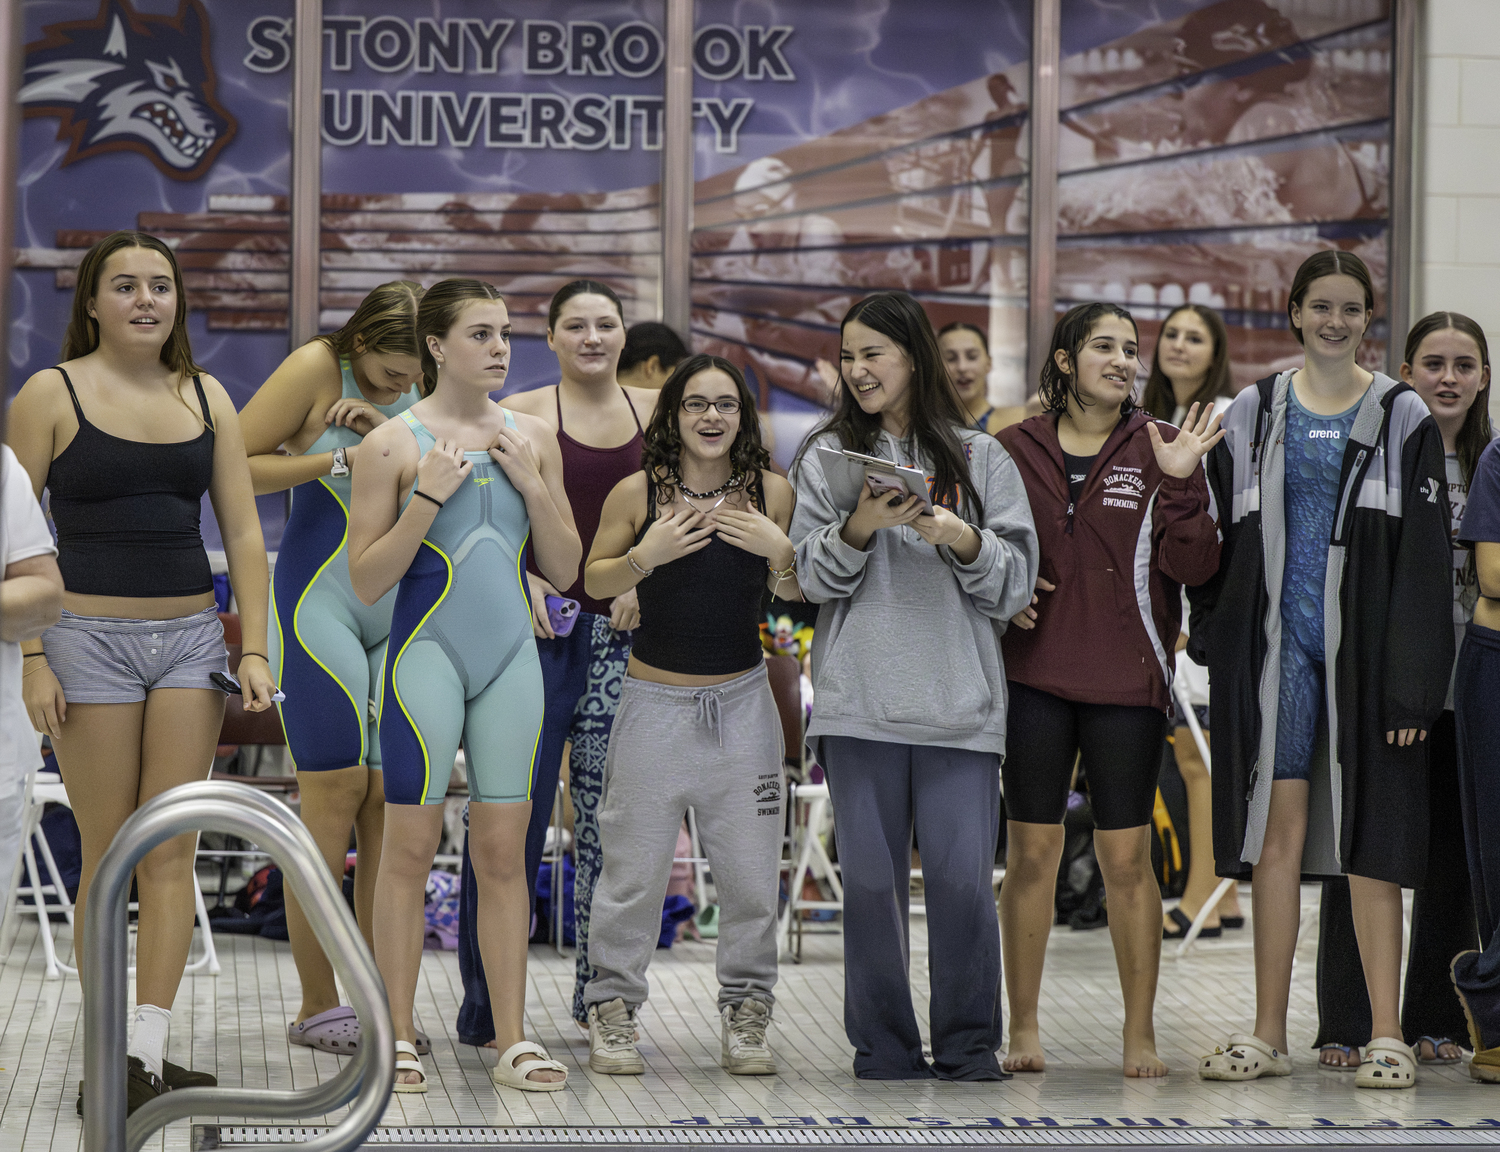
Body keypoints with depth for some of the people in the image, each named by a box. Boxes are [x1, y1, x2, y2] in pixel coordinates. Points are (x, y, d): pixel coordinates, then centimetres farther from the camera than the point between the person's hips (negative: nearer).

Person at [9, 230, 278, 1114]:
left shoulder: (207, 398, 10)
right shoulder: (53, 394, -1)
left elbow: (243, 533, 11)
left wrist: (255, 650, 3)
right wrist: (32, 660, -11)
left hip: (191, 638, 4)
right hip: (90, 637, -3)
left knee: (172, 853, 0)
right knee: (108, 856, -1)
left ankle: (150, 1056, 2)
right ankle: (108, 1057, 6)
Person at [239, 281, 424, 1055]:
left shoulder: (424, 390, 9)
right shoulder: (318, 368, -9)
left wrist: (393, 431, -15)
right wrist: (337, 459, -18)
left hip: (403, 609, 5)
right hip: (320, 603, -5)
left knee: (392, 797, 1)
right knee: (335, 793, -8)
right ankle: (316, 1005, 0)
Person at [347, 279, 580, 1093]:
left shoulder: (530, 438, 9)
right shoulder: (394, 443, -4)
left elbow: (564, 570, 10)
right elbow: (366, 581, -5)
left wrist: (534, 485, -3)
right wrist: (427, 498, -14)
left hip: (510, 654, 4)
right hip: (427, 651, -4)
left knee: (504, 849, 5)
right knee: (411, 843, -2)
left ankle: (512, 1040, 8)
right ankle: (398, 1037, 6)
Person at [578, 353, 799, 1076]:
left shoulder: (771, 492, -1)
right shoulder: (638, 493, -6)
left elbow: (795, 593, 9)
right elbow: (593, 581, 5)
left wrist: (780, 551, -12)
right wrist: (646, 555, -14)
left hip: (742, 700, 2)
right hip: (655, 698, -1)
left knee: (751, 872, 4)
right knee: (634, 868, 2)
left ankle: (745, 1013, 16)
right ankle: (611, 1009, 15)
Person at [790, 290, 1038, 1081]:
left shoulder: (980, 458, 11)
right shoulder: (828, 455, 12)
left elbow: (1015, 582, 6)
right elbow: (812, 576, 4)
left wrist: (963, 541, -11)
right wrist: (861, 525, -13)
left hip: (960, 704, -1)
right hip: (860, 702, 1)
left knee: (963, 876, -5)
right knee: (871, 878, 1)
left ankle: (969, 1045, 7)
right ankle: (883, 1045, 12)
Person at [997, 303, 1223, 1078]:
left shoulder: (1157, 449, 3)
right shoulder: (1015, 449, 6)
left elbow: (1195, 567, -4)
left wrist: (1182, 484, -17)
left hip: (1127, 680, -1)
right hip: (1033, 673, 1)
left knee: (1127, 855, 0)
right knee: (1031, 849, 4)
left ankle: (1140, 1034, 9)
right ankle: (1023, 1028, 14)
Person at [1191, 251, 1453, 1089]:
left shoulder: (1402, 418, 2)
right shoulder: (1253, 415, 8)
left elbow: (1425, 560, -2)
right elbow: (1220, 542, 11)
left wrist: (1413, 682, -8)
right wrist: (1215, 638, 2)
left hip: (1363, 651, -2)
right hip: (1275, 644, 2)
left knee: (1371, 837, -3)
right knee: (1277, 830, 3)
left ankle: (1387, 1038, 1)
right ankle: (1269, 1035, 8)